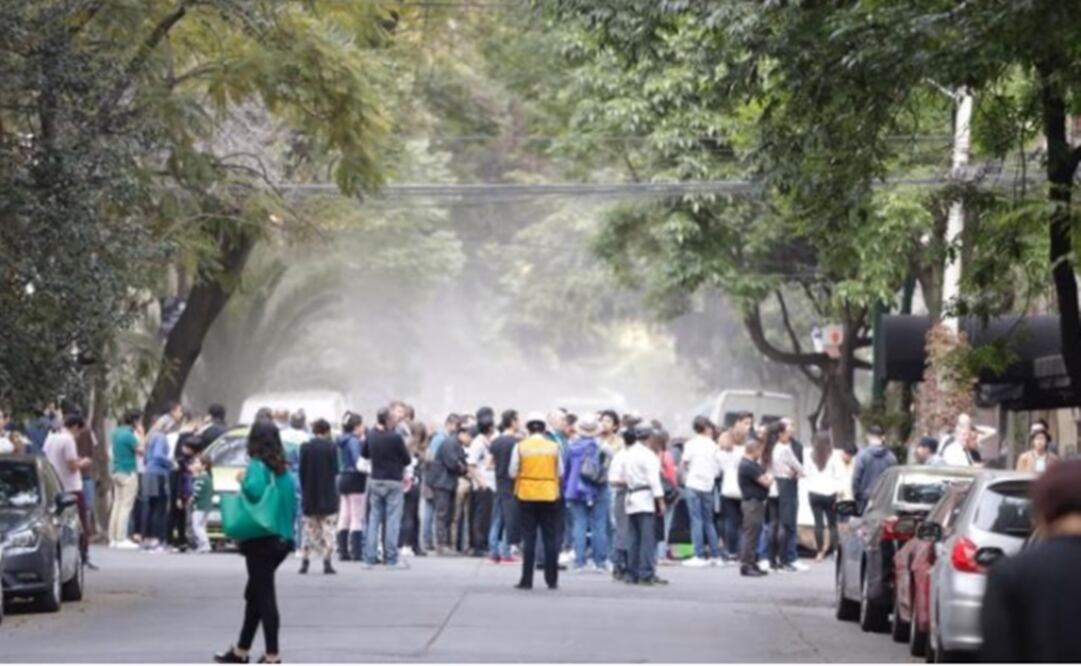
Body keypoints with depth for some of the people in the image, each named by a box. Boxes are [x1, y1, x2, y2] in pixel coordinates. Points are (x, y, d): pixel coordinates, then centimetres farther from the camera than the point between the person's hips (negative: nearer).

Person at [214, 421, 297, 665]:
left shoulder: (257, 466, -12)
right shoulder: (283, 469, 11)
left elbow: (256, 490, -31)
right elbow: (293, 503, 12)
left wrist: (243, 480, -13)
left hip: (261, 541, -8)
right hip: (281, 539, 8)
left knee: (264, 597, -5)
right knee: (255, 595, 18)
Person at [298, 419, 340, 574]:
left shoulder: (305, 448, -2)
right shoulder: (331, 447, -9)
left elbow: (301, 471, 0)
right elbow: (335, 470, -8)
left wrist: (304, 490, 9)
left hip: (309, 494, 3)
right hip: (327, 496, -3)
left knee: (309, 528, 12)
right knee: (328, 528, 2)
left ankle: (305, 561, 9)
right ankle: (327, 562, -5)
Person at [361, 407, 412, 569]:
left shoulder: (371, 436, 0)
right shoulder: (396, 437, -16)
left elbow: (364, 454, 15)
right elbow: (407, 460, -8)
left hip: (375, 481, 5)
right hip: (393, 482, -5)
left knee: (374, 518, 9)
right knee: (392, 520, -1)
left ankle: (369, 558, 6)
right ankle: (392, 559, -1)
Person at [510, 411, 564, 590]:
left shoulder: (521, 447, -5)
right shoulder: (554, 447, -2)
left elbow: (513, 472, -3)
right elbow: (560, 473, 2)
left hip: (527, 495, 0)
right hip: (549, 495, 0)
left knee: (528, 538, 4)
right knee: (551, 539, 7)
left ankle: (527, 580, 1)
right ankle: (552, 580, 7)